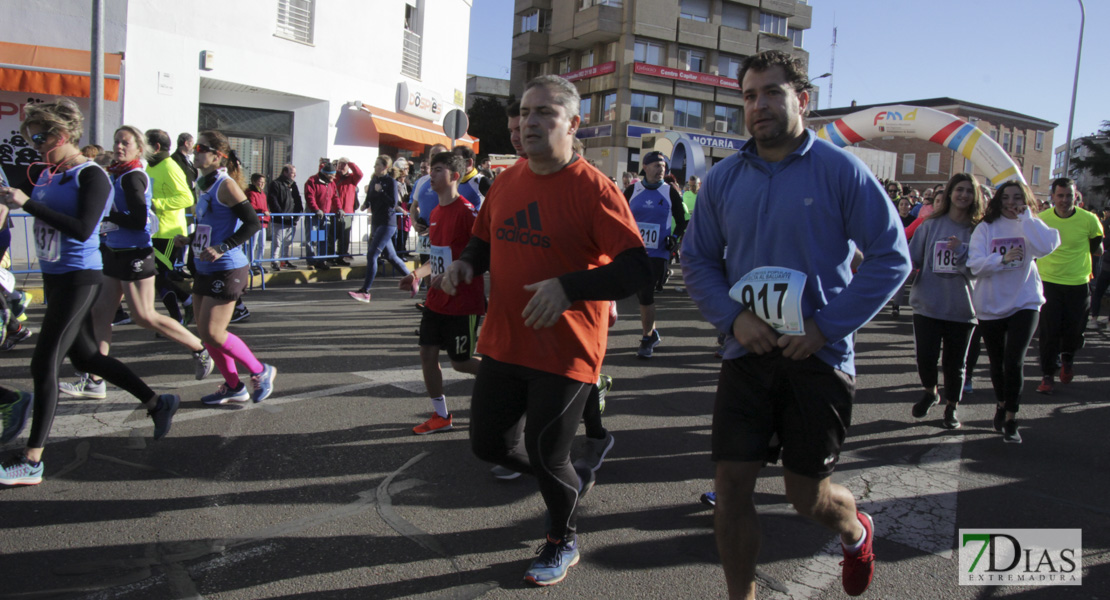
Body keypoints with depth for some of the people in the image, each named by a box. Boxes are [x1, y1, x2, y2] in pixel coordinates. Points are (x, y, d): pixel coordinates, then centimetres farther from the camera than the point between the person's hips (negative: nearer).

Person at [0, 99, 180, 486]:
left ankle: (31, 463, 1)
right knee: (84, 356, 17)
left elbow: (82, 229, -25)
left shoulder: (92, 176, -15)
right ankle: (158, 403, 31)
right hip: (53, 276, 9)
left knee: (44, 364, -8)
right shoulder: (45, 174, 8)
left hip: (78, 278, -9)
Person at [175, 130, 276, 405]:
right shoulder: (205, 186, 13)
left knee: (212, 332, -9)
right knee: (204, 331, 10)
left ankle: (261, 372, 8)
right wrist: (190, 240, 11)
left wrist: (222, 248, -25)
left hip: (227, 270, -9)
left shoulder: (226, 185, -13)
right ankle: (234, 387, 21)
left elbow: (253, 223, -20)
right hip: (205, 270, 9)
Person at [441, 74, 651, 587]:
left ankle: (563, 543, 35)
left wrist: (567, 286, -32)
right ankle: (572, 479, 43)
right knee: (488, 443, 14)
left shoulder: (592, 188, -14)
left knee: (546, 456, 4)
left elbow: (636, 268, -20)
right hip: (503, 345, 7)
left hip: (565, 352, -6)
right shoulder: (506, 182, 6)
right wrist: (466, 263, -1)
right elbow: (485, 238, 22)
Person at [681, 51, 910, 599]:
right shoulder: (723, 178, 5)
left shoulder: (840, 170, -5)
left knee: (806, 493, 7)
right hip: (747, 353, 3)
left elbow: (891, 256, -5)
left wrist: (827, 327, -13)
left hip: (818, 357, -2)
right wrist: (732, 317, -9)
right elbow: (697, 259, 9)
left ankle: (855, 532, 43)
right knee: (732, 484, 0)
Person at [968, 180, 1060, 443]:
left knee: (1014, 362, -13)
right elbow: (975, 264, -11)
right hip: (990, 305, 1)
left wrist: (1026, 217, -17)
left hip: (1025, 302, -1)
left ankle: (1011, 419, -1)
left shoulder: (1031, 227, 1)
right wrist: (1003, 258, -25)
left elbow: (1046, 246, -21)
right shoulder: (985, 228, 0)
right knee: (997, 362, 14)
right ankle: (1001, 404, 40)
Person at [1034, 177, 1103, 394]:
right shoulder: (1041, 219, -6)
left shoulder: (1089, 220, -6)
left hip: (1078, 284, 1)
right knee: (1049, 332, -2)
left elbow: (1097, 249, 7)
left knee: (1075, 330, 9)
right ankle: (1047, 375, 9)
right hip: (1048, 282, -1)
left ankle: (1067, 358, 40)